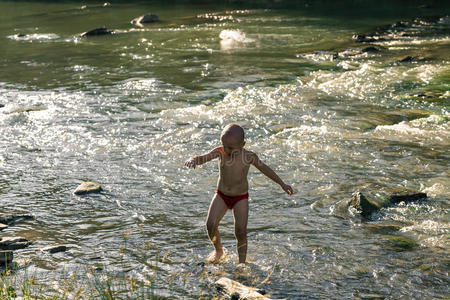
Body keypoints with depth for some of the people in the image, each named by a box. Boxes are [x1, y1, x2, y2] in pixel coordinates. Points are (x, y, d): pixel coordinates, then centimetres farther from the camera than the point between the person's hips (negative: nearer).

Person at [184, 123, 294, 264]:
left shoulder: (249, 156, -16)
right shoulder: (220, 152, -16)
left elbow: (264, 168, 0)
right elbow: (202, 158, -27)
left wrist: (282, 184, 7)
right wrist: (192, 160, -52)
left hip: (241, 197, -1)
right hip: (222, 195, 1)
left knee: (241, 232, -8)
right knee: (211, 224, -13)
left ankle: (242, 263, 9)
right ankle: (218, 250, 16)